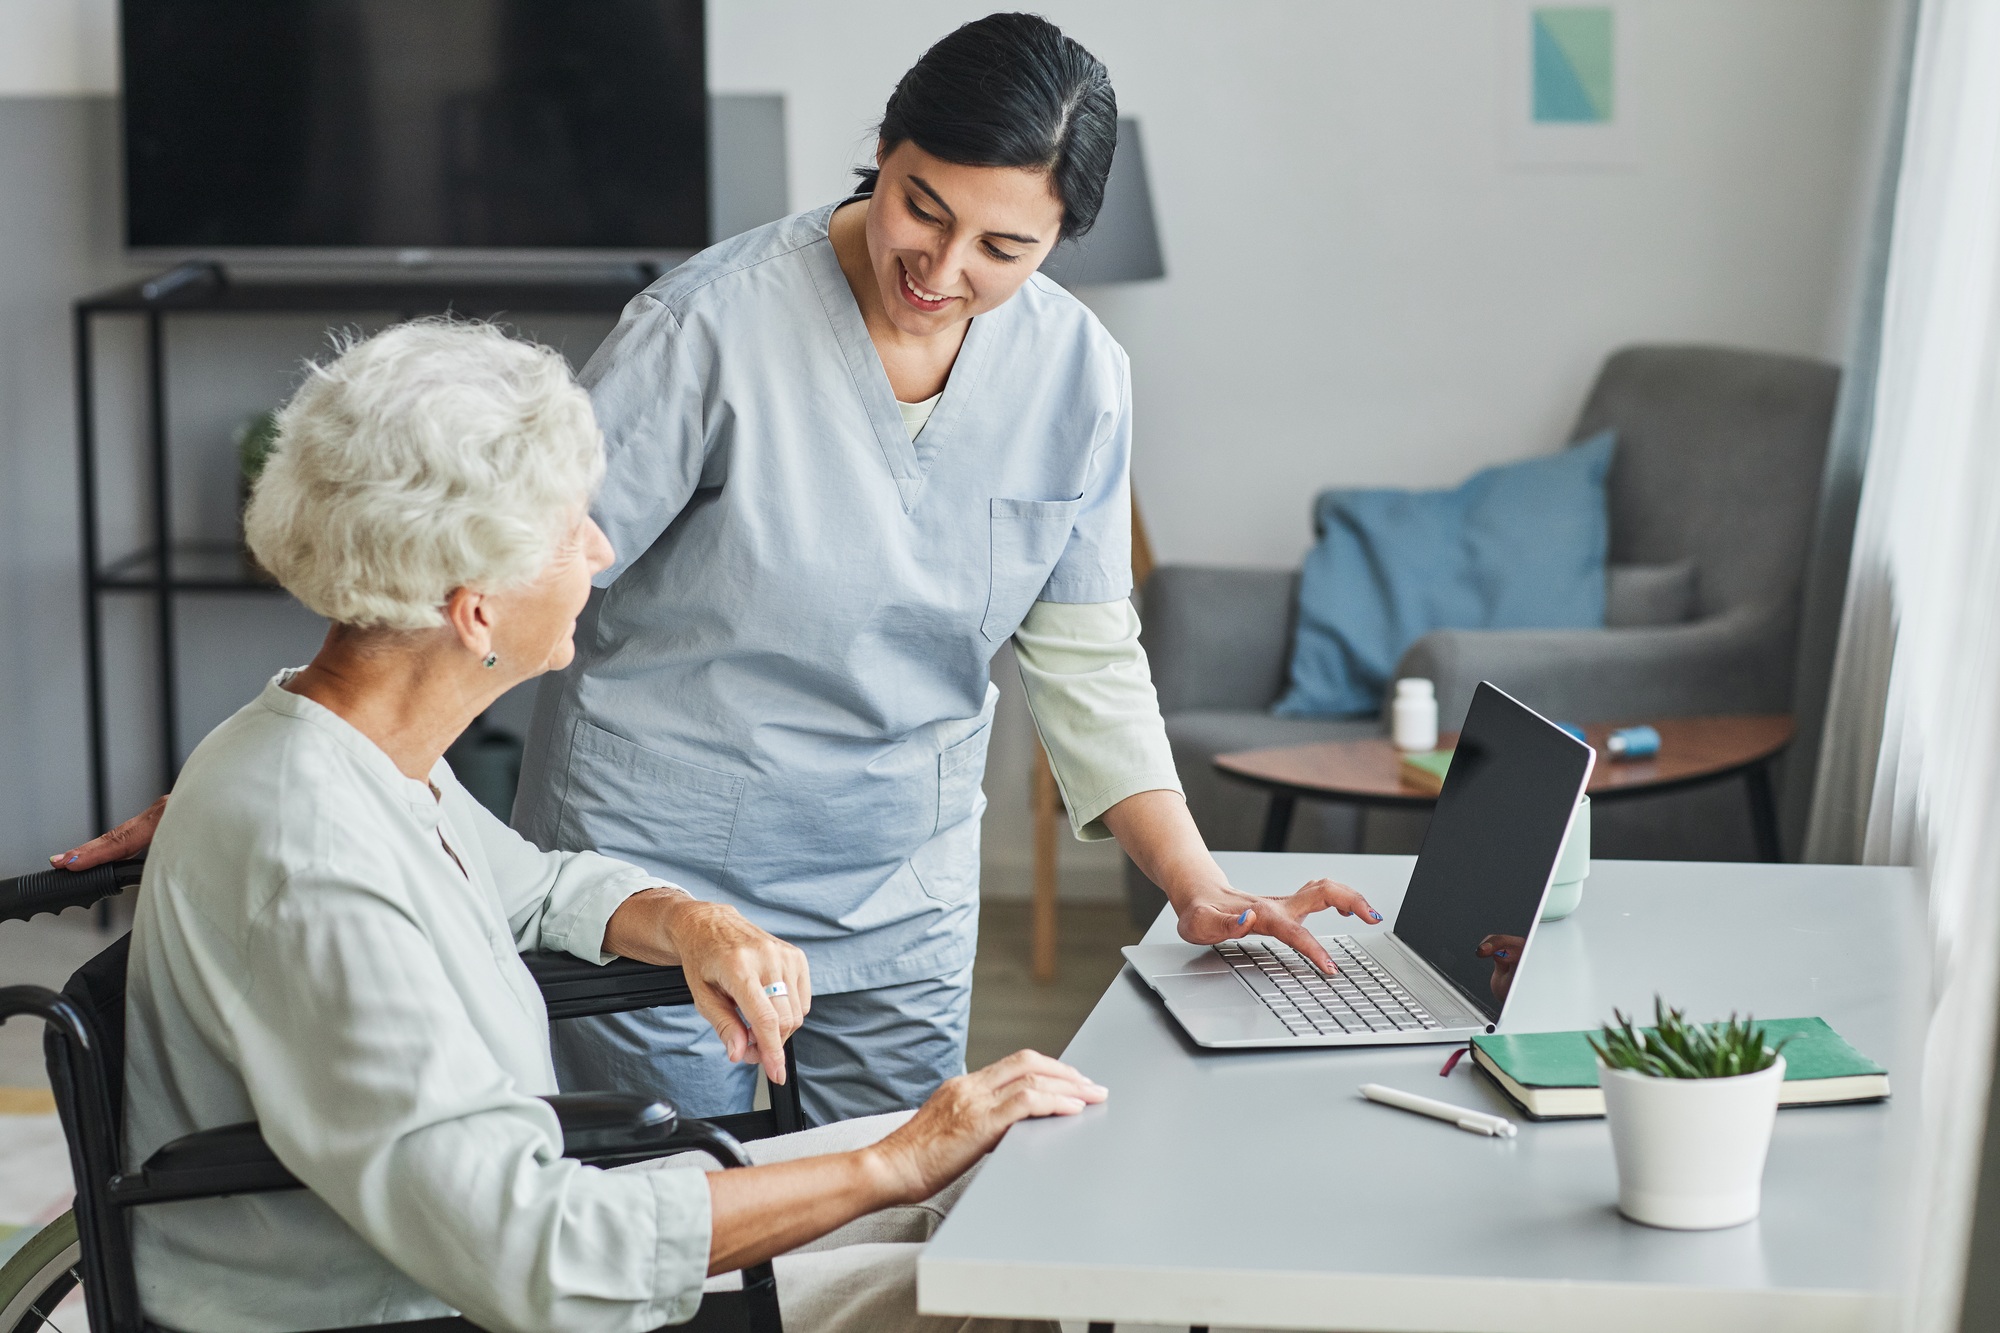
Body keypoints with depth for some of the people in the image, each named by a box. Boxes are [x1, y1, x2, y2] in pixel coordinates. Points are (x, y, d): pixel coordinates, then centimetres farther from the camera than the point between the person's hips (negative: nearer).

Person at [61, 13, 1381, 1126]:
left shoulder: (1077, 376, -3)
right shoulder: (715, 325, -19)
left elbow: (1086, 656, 5)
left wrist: (1200, 886, -4)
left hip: (902, 909, 4)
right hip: (657, 882, -4)